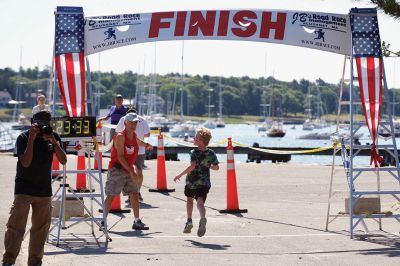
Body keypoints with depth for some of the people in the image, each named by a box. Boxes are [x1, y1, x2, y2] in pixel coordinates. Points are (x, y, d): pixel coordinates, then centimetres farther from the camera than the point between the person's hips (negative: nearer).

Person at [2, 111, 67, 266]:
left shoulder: (53, 137, 0)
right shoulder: (23, 138, -10)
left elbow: (63, 161, -7)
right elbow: (26, 162, -21)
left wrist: (54, 143, -21)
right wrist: (31, 139, -27)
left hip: (44, 190, 4)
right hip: (24, 189, -4)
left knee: (41, 227, 5)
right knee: (16, 225, -8)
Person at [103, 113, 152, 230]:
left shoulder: (134, 137, 8)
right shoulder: (120, 136, -16)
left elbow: (139, 142, 37)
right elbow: (120, 156, -23)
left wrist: (147, 145, 20)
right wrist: (131, 172, -26)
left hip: (129, 170, 7)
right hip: (116, 170, -7)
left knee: (135, 194, 3)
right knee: (111, 196, -5)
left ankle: (137, 221, 8)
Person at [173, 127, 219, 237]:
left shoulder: (194, 153, -14)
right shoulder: (211, 153, 1)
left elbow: (192, 166, -28)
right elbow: (216, 167, 11)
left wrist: (180, 175, -23)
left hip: (192, 182, -2)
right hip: (205, 183, 2)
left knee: (189, 199, 23)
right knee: (200, 202, -10)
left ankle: (189, 221, 29)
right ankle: (202, 218, -40)